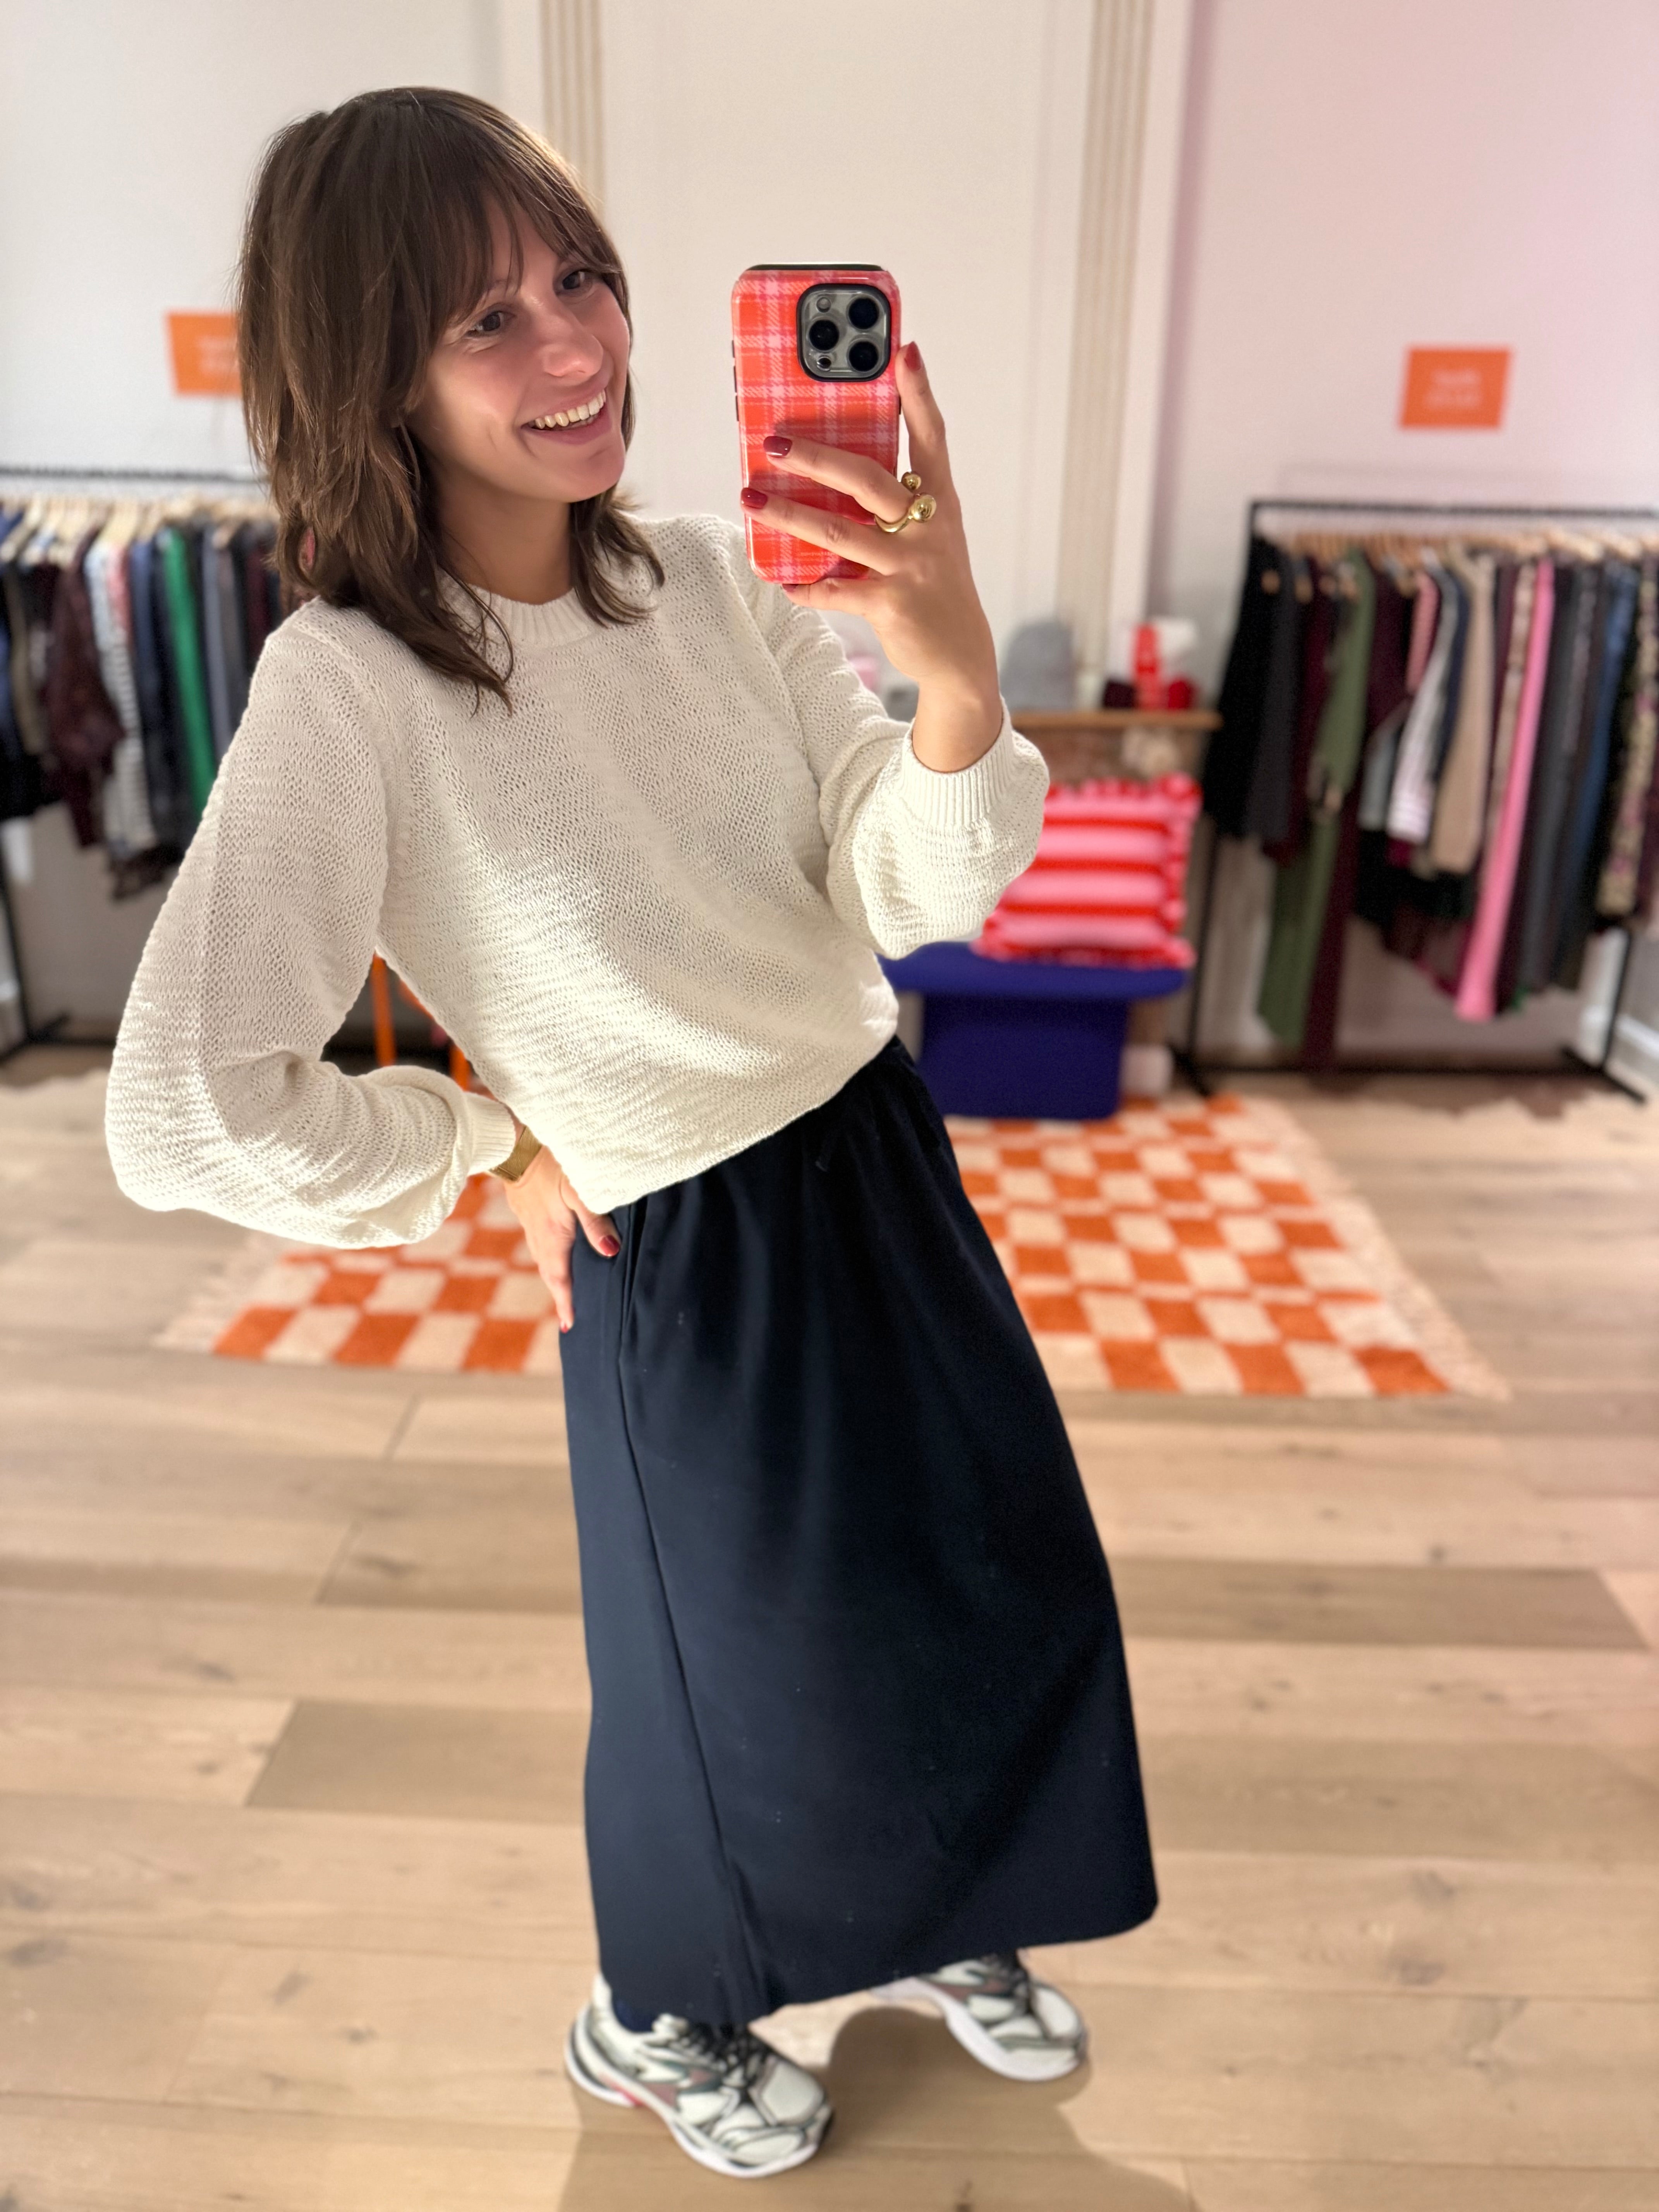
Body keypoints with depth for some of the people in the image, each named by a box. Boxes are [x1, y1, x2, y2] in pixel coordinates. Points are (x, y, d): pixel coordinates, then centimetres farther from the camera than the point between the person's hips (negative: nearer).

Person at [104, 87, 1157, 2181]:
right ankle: (650, 2019, 52)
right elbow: (187, 1111, -26)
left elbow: (915, 891, -12)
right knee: (742, 1660, 16)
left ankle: (929, 1918, 55)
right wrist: (497, 1160, -13)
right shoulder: (348, 688, -21)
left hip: (881, 1159, 6)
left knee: (995, 1579, 21)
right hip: (682, 1250, -5)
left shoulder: (716, 578, -6)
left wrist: (953, 659, -30)